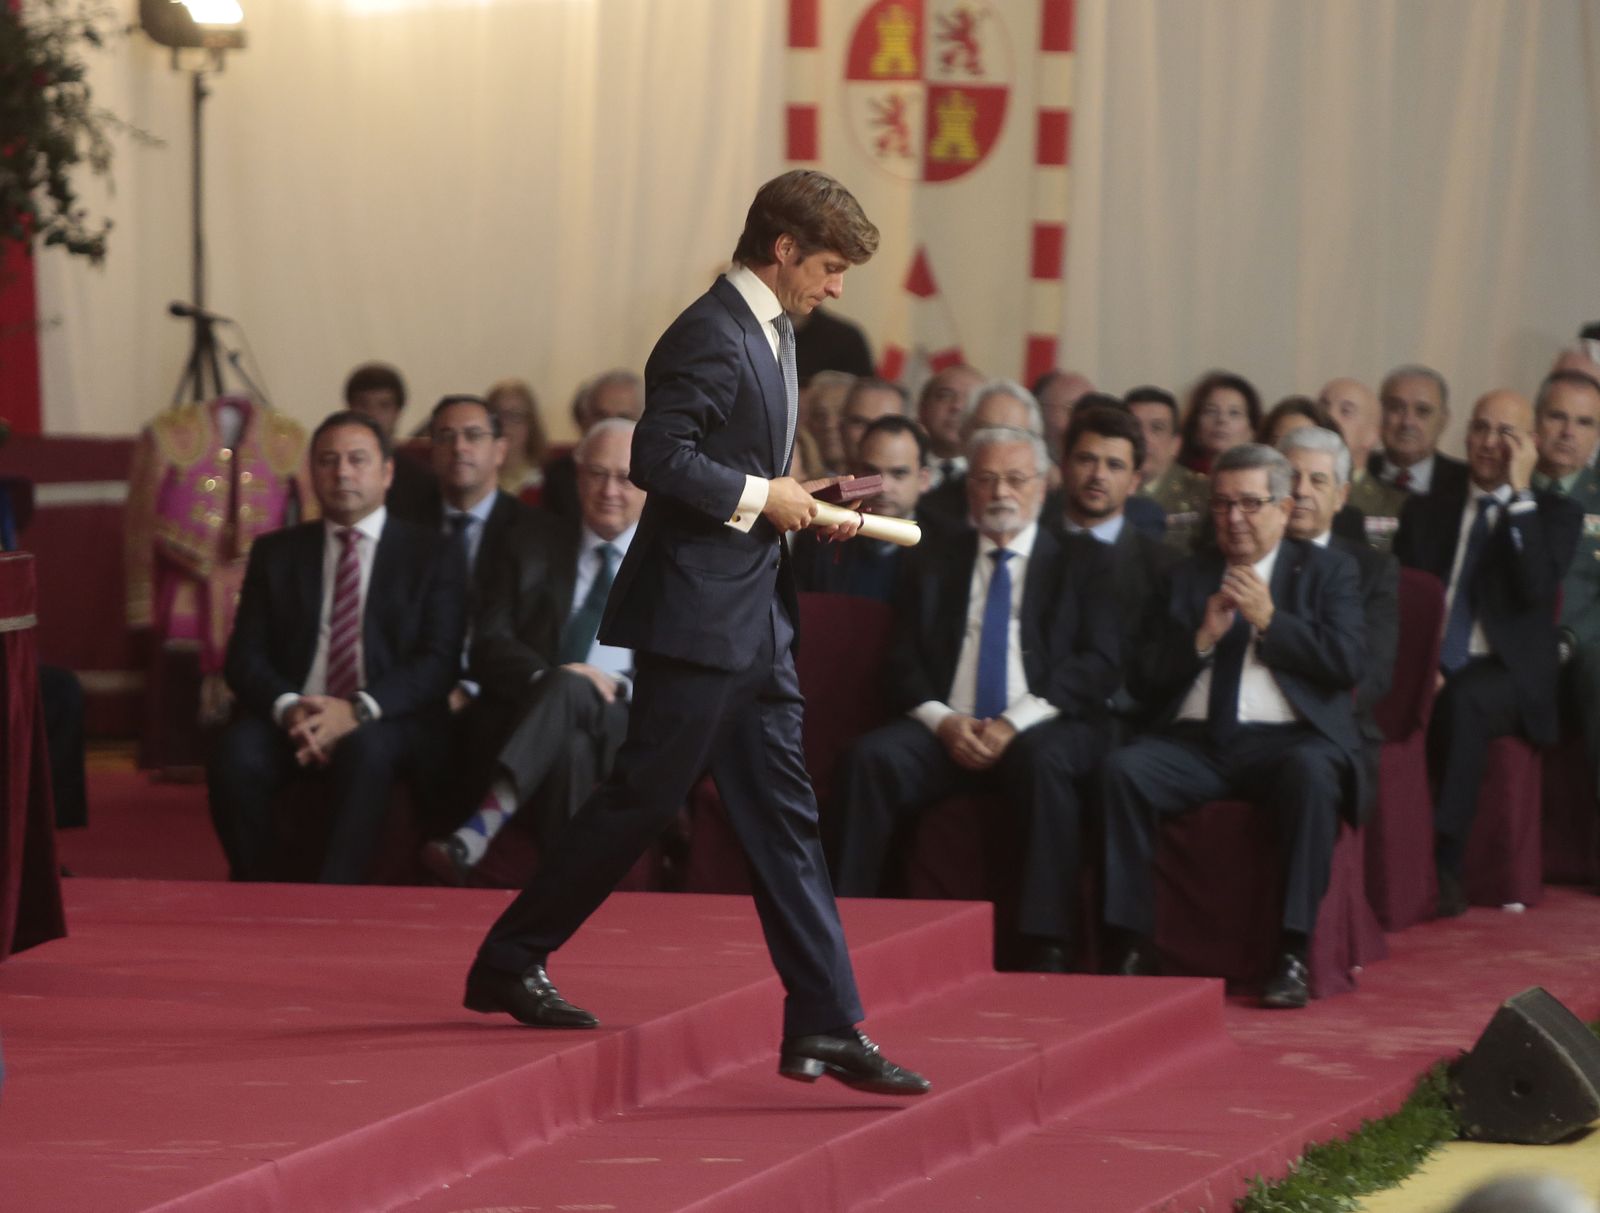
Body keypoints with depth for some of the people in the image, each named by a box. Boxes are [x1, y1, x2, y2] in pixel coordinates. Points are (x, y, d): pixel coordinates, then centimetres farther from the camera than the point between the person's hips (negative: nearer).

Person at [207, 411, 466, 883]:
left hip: (387, 725, -2)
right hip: (291, 720, 2)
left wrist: (357, 711, -19)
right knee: (237, 752, -31)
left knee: (367, 749, -38)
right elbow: (245, 657, 9)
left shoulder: (435, 555, 10)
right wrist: (288, 709, -14)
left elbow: (438, 662, -2)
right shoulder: (276, 553, 18)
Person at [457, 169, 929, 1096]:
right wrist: (759, 497, -18)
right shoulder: (711, 339, -16)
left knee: (785, 819, 6)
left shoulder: (770, 334, 15)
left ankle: (827, 1028, 4)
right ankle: (509, 962, 12)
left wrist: (801, 499, 10)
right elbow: (658, 459, -25)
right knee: (643, 800, -2)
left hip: (757, 620, 10)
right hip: (698, 613, -10)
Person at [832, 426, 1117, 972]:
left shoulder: (1084, 562, 14)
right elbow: (903, 665, 12)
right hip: (947, 731, 2)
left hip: (1042, 728, -2)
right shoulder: (933, 565, 22)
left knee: (1043, 761, -38)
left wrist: (1016, 722, -14)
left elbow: (1099, 662, 0)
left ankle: (1045, 949, -39)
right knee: (870, 758, -28)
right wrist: (943, 720, -10)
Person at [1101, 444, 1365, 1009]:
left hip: (1285, 740, -3)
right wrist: (1203, 637, -2)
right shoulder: (1187, 577, 22)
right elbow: (1144, 679, 13)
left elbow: (1347, 661, -2)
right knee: (1123, 769, -28)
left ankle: (1292, 953, -36)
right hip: (1195, 742, 3)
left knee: (1310, 773, -38)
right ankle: (1131, 946, -27)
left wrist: (1268, 620, -7)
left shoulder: (1326, 571, 14)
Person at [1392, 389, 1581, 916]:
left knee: (1461, 700, -38)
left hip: (1505, 675, -3)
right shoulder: (1427, 511, 19)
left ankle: (1444, 865, -36)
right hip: (1432, 671, 3)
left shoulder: (1554, 514, 9)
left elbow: (1535, 588, -11)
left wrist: (1520, 495, -12)